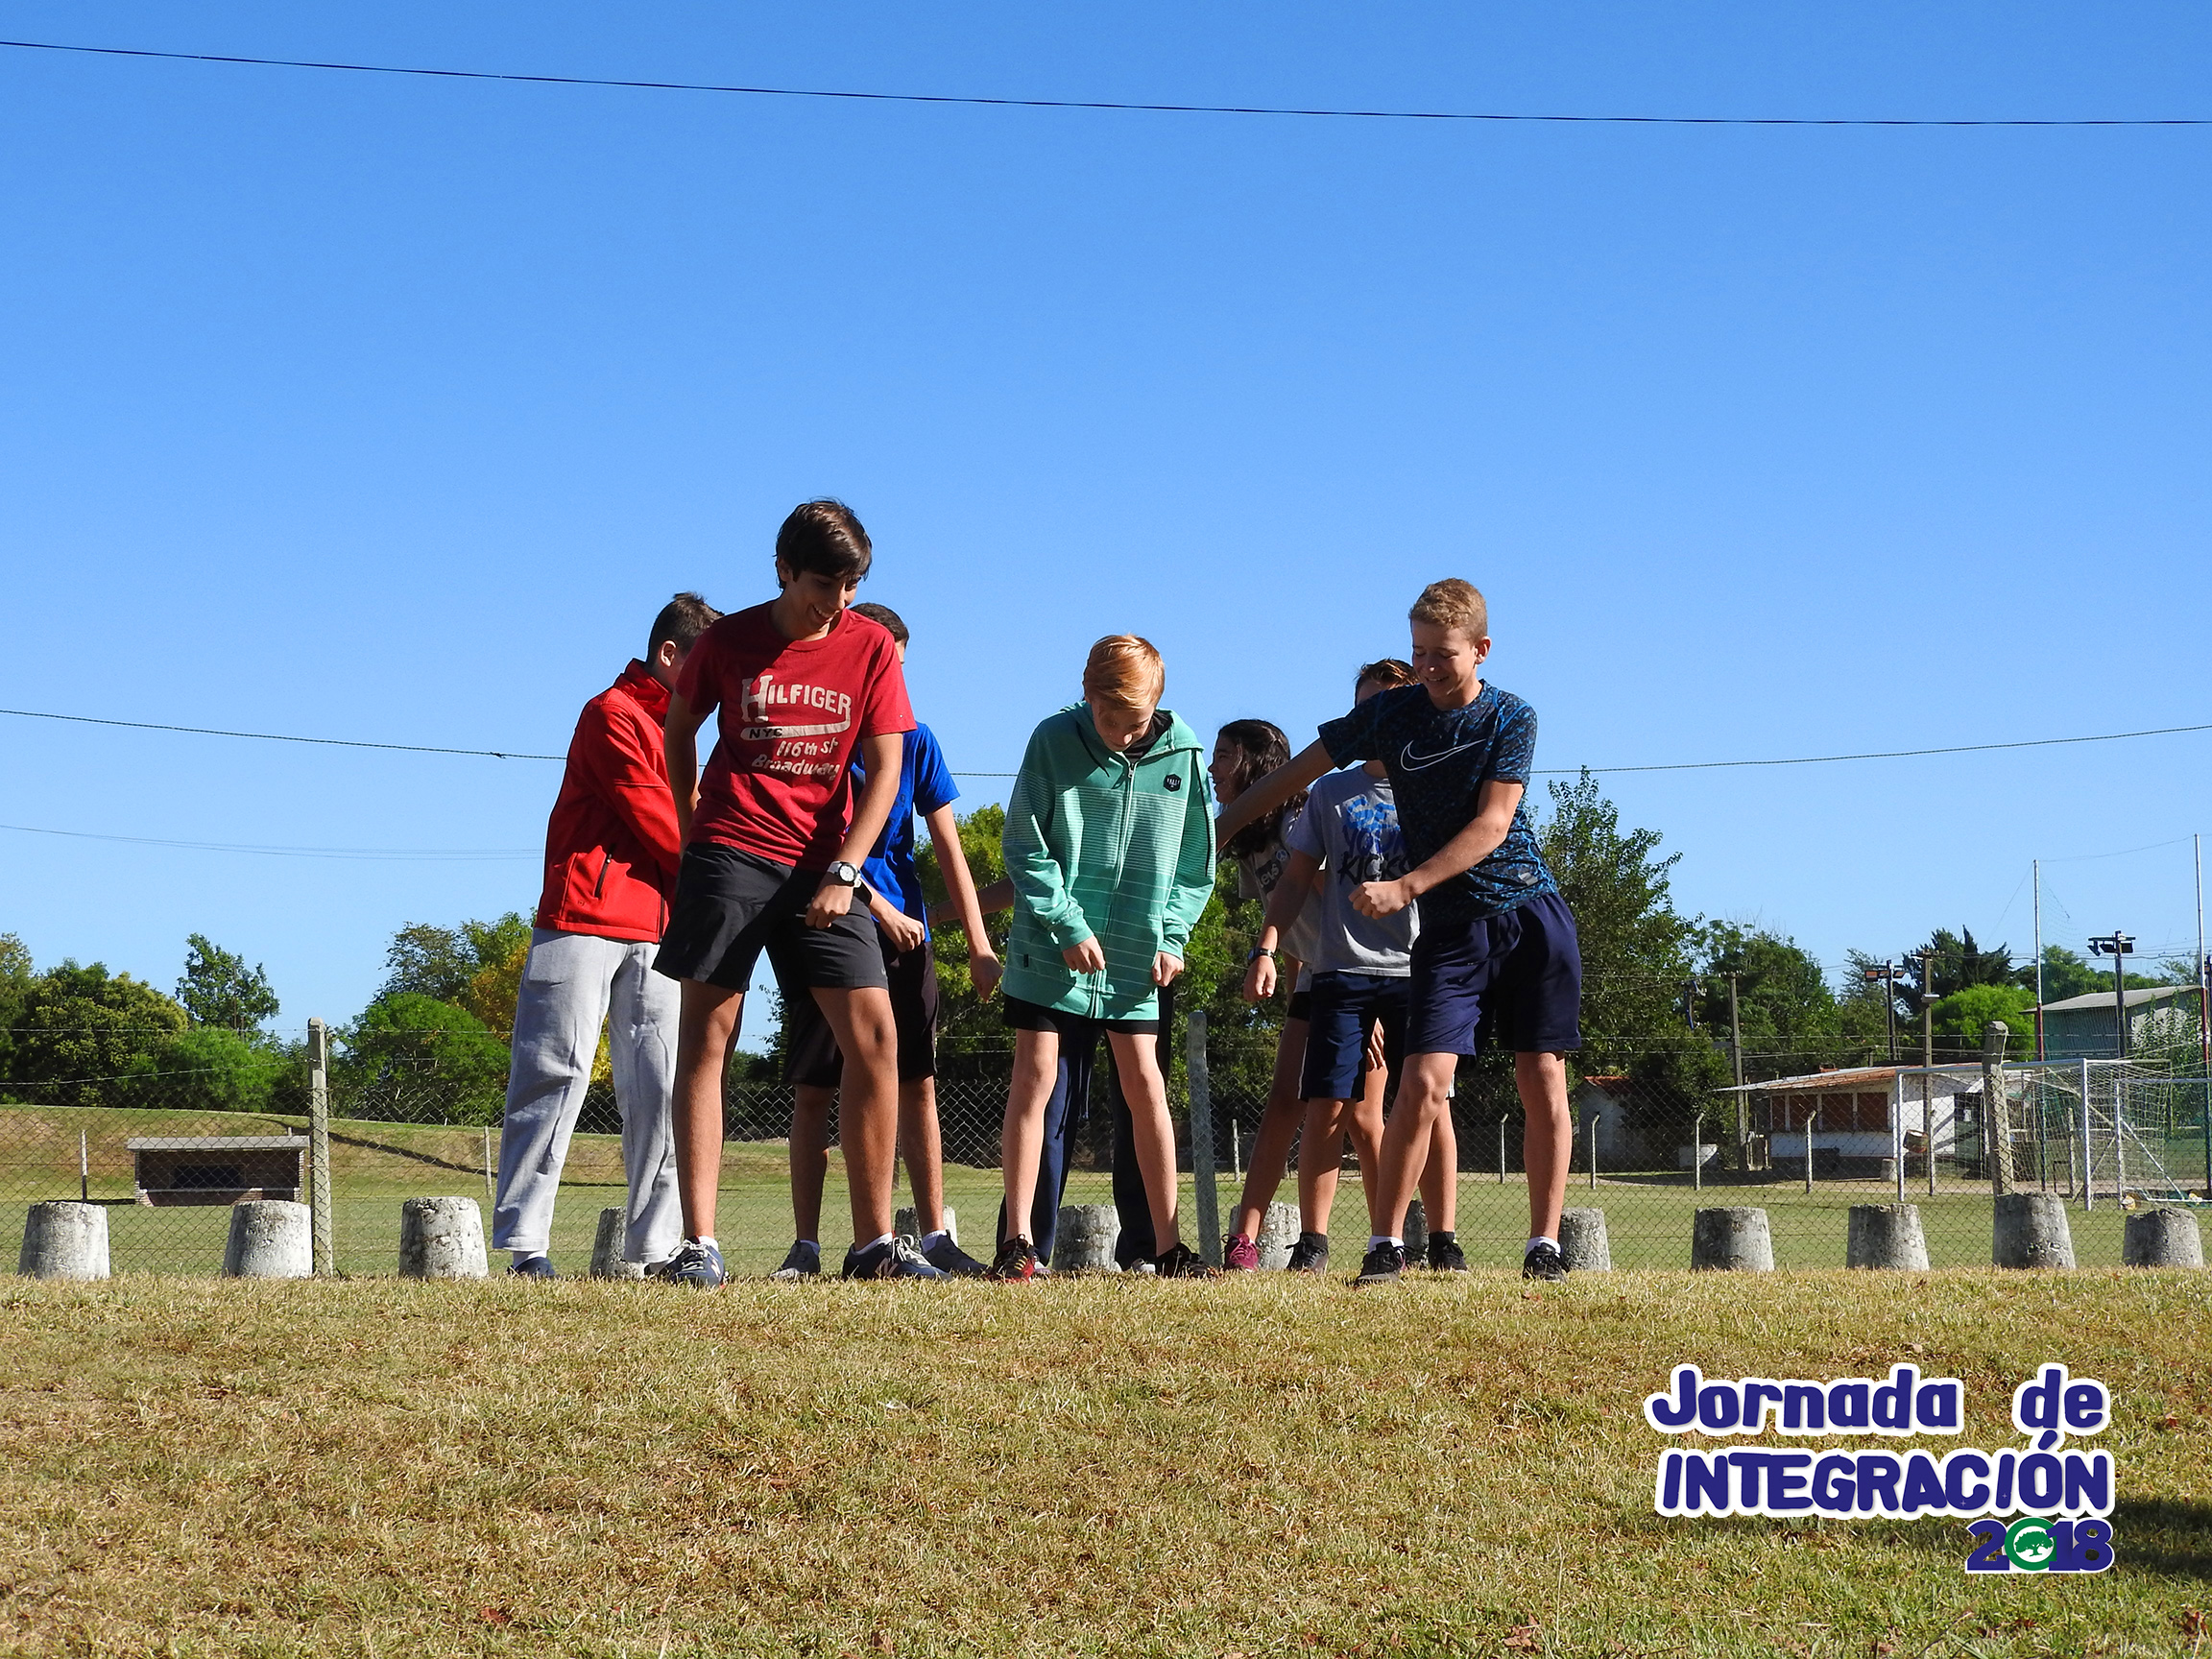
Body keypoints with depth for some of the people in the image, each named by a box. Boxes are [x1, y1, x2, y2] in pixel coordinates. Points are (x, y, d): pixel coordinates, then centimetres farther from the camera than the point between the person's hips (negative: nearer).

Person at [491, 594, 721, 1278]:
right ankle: (524, 1241, -7)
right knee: (558, 1073, -8)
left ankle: (655, 1245, 2)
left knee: (657, 1088, 2)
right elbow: (653, 817, -9)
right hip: (585, 921, -8)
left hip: (656, 931, 8)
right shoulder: (613, 714, -3)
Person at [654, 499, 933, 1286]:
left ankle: (873, 1243, 1)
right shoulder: (728, 640, -1)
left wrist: (843, 873, -10)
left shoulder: (870, 646, 1)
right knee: (705, 1036, -7)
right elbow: (680, 727, 17)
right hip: (730, 854, -1)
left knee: (875, 1037, -6)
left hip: (823, 863, 2)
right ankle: (698, 1243, -6)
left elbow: (884, 769, -1)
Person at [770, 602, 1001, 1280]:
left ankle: (935, 1238, 5)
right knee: (813, 1092, -1)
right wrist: (878, 907, -12)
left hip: (904, 934, 3)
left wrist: (979, 946, -4)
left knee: (918, 1086, 1)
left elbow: (949, 848, 3)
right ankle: (806, 1244, 3)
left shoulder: (914, 740, 5)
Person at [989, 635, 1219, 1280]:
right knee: (1034, 1077, -4)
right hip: (1052, 948, -1)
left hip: (1135, 954, 2)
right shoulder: (1053, 741, -8)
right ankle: (1018, 1241, 0)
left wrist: (1173, 936, -2)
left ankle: (1167, 1244, 7)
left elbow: (1194, 863, 8)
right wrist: (1068, 926, -13)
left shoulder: (1182, 752, -2)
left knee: (1144, 1083, 1)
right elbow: (1024, 847, -6)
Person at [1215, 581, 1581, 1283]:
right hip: (1450, 928, 1)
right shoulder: (1391, 712, 3)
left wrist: (1404, 889, -19)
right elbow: (1298, 772, 10)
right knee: (1424, 1084, -12)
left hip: (1532, 916, -1)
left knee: (1543, 1082, -1)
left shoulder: (1511, 718, -2)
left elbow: (1491, 825, -11)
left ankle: (1544, 1245, 7)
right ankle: (1385, 1244, -4)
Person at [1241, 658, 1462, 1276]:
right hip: (1343, 970, 1)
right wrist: (1266, 948, 0)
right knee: (1327, 1107, -5)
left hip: (1419, 971, -1)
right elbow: (1297, 881, 13)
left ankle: (1444, 1242, 3)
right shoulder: (1331, 794, 12)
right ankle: (1312, 1240, 2)